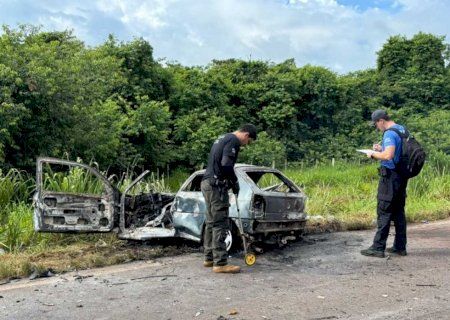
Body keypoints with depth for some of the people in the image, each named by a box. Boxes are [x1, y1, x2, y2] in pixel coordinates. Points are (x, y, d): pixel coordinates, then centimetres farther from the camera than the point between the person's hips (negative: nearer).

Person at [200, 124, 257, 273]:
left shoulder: (222, 138, 20)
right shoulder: (234, 140, -10)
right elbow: (226, 165, -23)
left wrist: (230, 181, 15)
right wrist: (235, 182, -9)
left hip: (207, 183, 10)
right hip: (216, 185, -10)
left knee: (211, 222, 14)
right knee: (220, 224, -8)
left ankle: (209, 258, 21)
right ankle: (220, 263, -7)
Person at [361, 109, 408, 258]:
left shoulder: (390, 133, -16)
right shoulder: (402, 129, 13)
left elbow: (388, 156, -27)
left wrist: (374, 154, -11)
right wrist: (381, 149, 14)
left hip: (390, 176, -9)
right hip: (402, 176, 9)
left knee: (384, 213, -5)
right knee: (399, 212, 13)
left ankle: (378, 248, -1)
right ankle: (400, 246, 20)